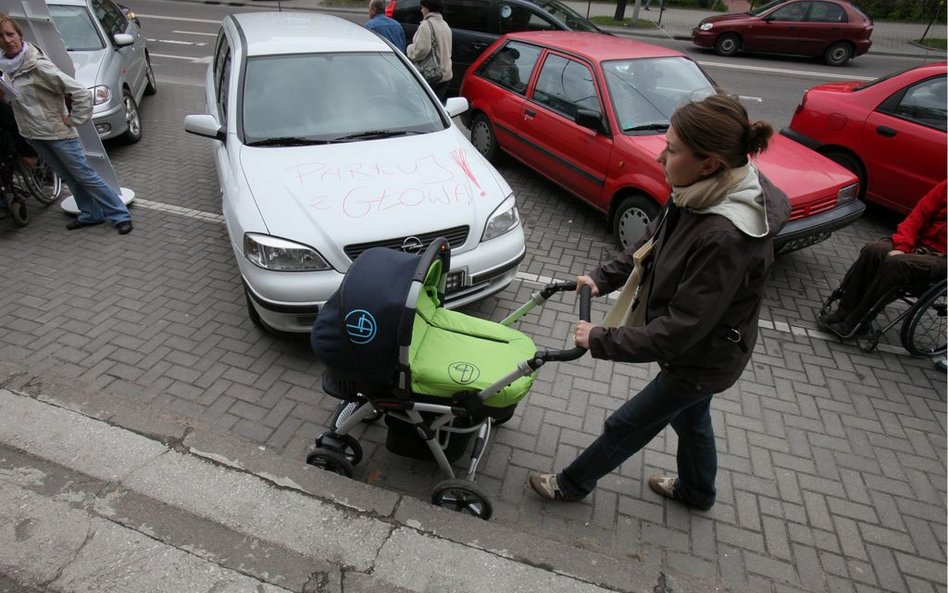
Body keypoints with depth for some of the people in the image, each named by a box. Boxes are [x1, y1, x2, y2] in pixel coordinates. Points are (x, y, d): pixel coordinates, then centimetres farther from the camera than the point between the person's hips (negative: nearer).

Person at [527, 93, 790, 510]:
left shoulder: (727, 239, -38)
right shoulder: (703, 193, -12)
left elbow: (679, 331, -33)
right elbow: (654, 240, 5)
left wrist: (601, 340, -24)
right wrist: (604, 278, -3)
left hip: (703, 360, -8)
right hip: (696, 348, 8)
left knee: (625, 426, 11)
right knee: (690, 418, 30)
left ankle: (572, 484, 38)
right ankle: (696, 491, 59)